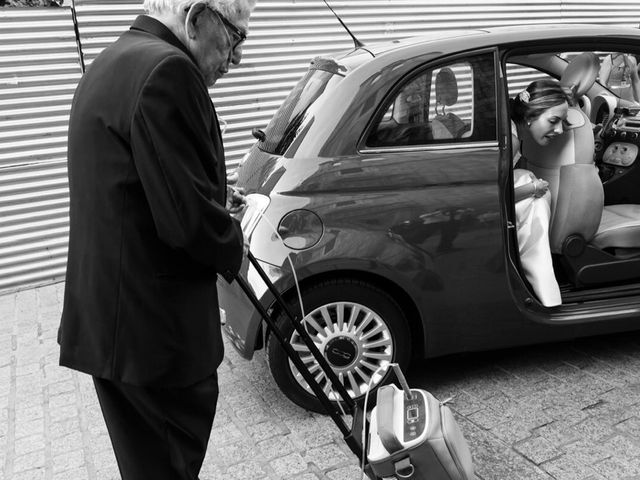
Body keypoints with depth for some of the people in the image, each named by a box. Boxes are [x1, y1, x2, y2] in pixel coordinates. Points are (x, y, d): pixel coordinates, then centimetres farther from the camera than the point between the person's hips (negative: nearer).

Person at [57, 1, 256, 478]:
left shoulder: (115, 61, 14)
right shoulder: (167, 68, -20)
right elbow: (187, 218, -25)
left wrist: (214, 197, 12)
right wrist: (233, 245, -5)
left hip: (108, 313, 10)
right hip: (151, 324, -10)